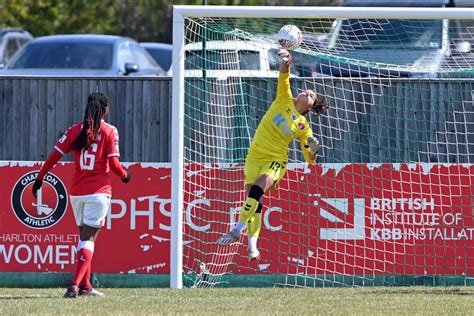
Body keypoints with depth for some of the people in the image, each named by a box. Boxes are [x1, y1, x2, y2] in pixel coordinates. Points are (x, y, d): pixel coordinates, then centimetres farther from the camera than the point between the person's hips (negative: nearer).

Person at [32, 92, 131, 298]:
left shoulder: (75, 130, 5)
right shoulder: (109, 131, -5)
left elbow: (54, 156, 1)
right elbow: (114, 164, -9)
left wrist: (40, 178, 11)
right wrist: (125, 175, 11)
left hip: (76, 192, 4)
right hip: (99, 191, -4)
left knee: (84, 235, 17)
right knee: (89, 238, -5)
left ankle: (85, 285, 17)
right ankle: (75, 284, -20)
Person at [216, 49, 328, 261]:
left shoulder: (304, 127, 4)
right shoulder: (284, 101, 6)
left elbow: (309, 159, 5)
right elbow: (283, 78, -11)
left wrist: (313, 150, -19)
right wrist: (285, 63, -32)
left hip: (276, 161, -3)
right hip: (255, 158, 3)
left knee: (256, 191, -28)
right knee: (254, 202, -1)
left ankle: (237, 231, -26)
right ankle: (252, 246, 5)